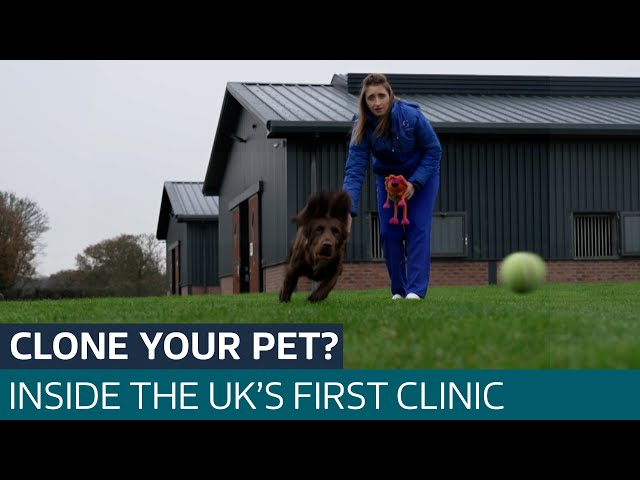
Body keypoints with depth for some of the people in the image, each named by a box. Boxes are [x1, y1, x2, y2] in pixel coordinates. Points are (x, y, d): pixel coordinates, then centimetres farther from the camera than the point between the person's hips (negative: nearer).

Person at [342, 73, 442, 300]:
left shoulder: (411, 115, -29)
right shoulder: (363, 126, -24)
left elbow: (434, 150, -17)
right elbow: (354, 170, -27)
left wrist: (414, 183, -26)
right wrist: (348, 211, -39)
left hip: (422, 175, -2)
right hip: (387, 178, 2)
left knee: (417, 229, -14)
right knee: (389, 232, -5)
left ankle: (416, 290, -16)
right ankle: (398, 290, 7)